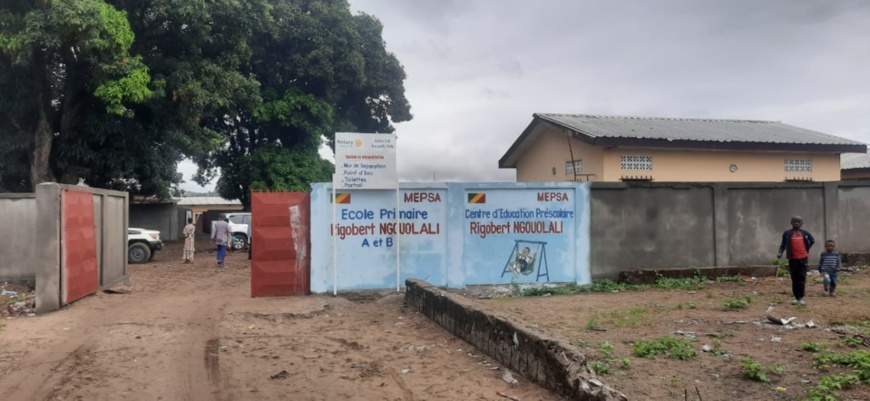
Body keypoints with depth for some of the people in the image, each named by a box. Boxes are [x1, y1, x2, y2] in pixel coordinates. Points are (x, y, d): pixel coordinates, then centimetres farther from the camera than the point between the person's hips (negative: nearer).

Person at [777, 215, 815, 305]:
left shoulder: (805, 233, 5)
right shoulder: (787, 233, 0)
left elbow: (812, 241, 20)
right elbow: (783, 244, 1)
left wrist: (807, 250, 11)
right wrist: (780, 253, -15)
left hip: (803, 258, 1)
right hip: (793, 259, -1)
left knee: (802, 277, 0)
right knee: (794, 278, 5)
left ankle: (801, 298, 2)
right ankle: (796, 297, 12)